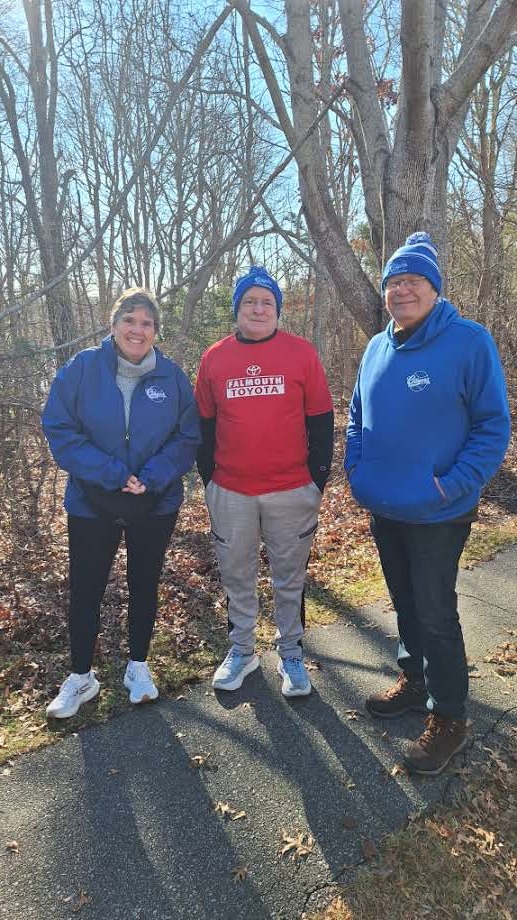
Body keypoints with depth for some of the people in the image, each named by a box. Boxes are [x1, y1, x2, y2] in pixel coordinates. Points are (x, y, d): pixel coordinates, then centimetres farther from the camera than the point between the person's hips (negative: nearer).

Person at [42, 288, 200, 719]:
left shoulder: (172, 376, -5)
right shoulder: (81, 369, -8)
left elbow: (188, 436, -5)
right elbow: (59, 429, -11)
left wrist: (152, 477, -20)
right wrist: (112, 473, -20)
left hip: (156, 505, 1)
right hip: (91, 504, -1)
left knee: (144, 586, 15)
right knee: (86, 590, 9)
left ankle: (138, 666, 36)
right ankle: (81, 676, 31)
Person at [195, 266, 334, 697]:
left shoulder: (302, 353, -2)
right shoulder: (214, 358, 4)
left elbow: (321, 421, 0)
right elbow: (204, 425, 9)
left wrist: (318, 479, -2)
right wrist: (209, 478, 6)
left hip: (292, 491, -1)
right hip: (230, 493, 2)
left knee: (290, 577, 11)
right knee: (237, 576, 14)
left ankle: (291, 653, 28)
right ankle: (242, 650, 32)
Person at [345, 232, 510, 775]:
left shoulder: (469, 342, -13)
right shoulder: (377, 348, 5)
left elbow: (494, 426, -12)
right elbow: (357, 415, 16)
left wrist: (453, 486, -20)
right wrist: (355, 468, 3)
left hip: (437, 512, -6)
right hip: (381, 507, 6)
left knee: (435, 613, 4)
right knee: (405, 602, 20)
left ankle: (448, 718, 23)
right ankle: (413, 681, 41)